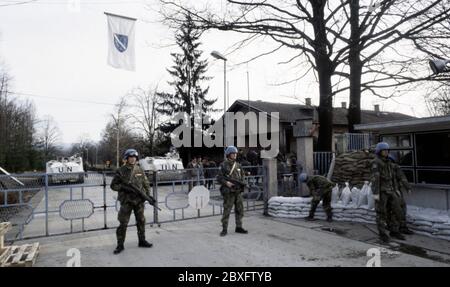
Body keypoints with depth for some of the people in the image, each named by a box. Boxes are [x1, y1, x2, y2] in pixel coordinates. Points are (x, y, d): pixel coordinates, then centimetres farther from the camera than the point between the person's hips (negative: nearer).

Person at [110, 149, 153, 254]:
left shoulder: (139, 170, 5)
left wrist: (148, 195, 0)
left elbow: (146, 183, 11)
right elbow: (113, 185, -3)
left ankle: (142, 241, 26)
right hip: (126, 201, -3)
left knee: (141, 221, 11)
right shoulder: (121, 171, -5)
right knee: (123, 223, -1)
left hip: (139, 200, 4)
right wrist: (123, 187, -18)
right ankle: (120, 245, 12)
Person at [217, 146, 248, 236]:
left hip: (238, 191, 6)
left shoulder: (238, 165, 11)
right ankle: (224, 229, 8)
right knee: (226, 211, -2)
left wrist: (242, 182, 2)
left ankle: (239, 227, 22)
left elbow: (242, 175, 20)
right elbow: (219, 178, -9)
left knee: (240, 210, 10)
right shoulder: (223, 165, -6)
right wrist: (226, 183, -23)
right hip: (229, 191, -6)